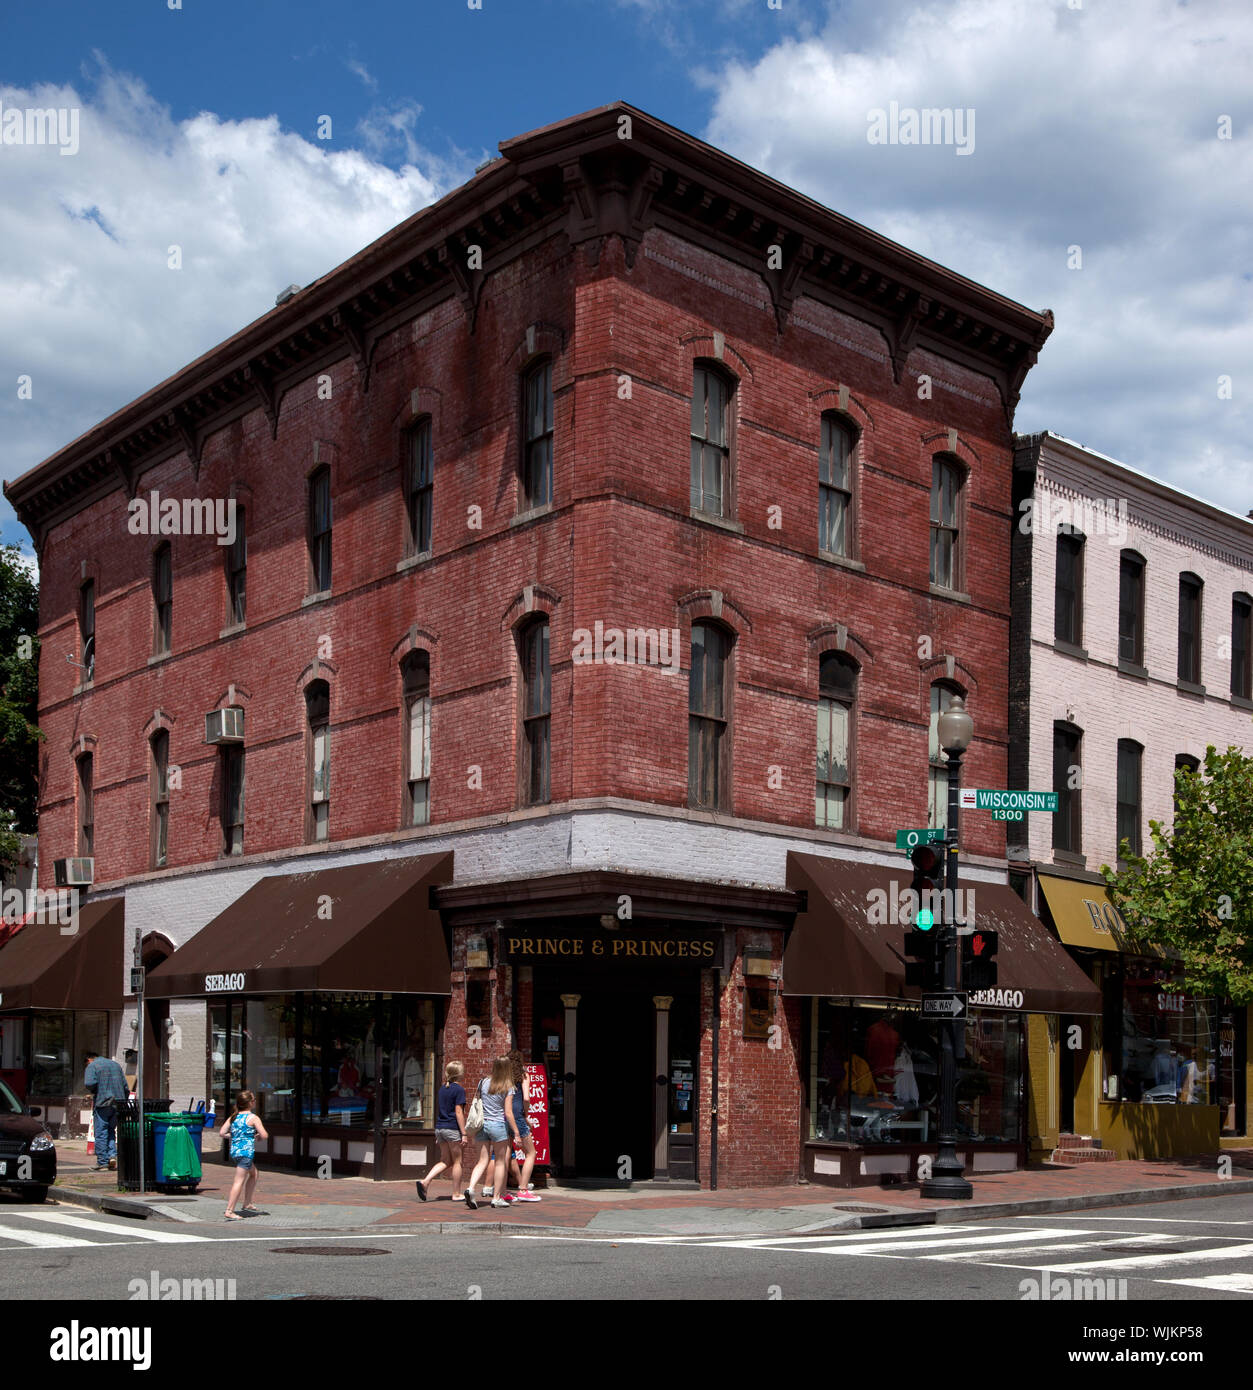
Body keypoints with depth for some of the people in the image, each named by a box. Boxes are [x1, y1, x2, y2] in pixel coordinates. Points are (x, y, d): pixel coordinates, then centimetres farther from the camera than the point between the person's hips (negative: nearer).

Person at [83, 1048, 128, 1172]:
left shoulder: (92, 1066, 0)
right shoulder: (115, 1064, 18)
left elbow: (89, 1084, -18)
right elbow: (126, 1088, 16)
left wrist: (91, 1092, 3)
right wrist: (122, 1103, 21)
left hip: (102, 1103, -5)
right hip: (118, 1103, 6)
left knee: (100, 1133, 0)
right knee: (111, 1130, 17)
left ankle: (102, 1162, 0)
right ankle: (112, 1155, 1)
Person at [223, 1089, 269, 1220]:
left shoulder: (234, 1117, 9)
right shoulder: (253, 1118, -9)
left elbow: (222, 1132, 7)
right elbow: (265, 1136, -12)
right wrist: (258, 1135, 10)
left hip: (234, 1151, 8)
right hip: (246, 1151, -8)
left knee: (254, 1173, 26)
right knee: (239, 1181, -6)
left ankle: (248, 1204, 28)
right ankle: (229, 1211, -10)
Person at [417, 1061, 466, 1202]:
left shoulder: (442, 1089, 12)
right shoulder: (458, 1089, -10)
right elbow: (458, 1112, -14)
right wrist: (464, 1133, -12)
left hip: (440, 1127, 7)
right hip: (453, 1129, -7)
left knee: (445, 1161, 14)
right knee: (457, 1161, 4)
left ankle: (425, 1181, -4)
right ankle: (457, 1194, 10)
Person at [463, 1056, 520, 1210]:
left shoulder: (483, 1082, 3)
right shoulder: (508, 1088, -8)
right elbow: (508, 1113, -10)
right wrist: (516, 1132, -4)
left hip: (482, 1124, 4)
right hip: (499, 1125, -4)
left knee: (483, 1161, 7)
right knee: (500, 1161, 8)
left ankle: (471, 1188, -15)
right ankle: (497, 1197, 9)